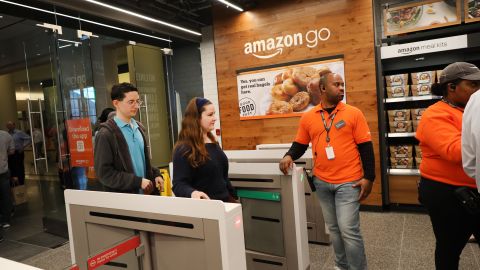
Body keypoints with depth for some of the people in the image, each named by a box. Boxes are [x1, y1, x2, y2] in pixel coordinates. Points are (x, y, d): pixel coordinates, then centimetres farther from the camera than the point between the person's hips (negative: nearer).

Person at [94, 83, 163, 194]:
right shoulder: (106, 134, -13)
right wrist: (138, 181, -18)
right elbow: (104, 173, -15)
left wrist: (155, 174, 2)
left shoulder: (138, 127, 8)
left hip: (145, 193, 6)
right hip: (122, 198, -6)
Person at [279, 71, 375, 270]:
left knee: (348, 229, -3)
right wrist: (289, 156, -10)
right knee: (333, 229, 17)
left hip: (348, 182, -3)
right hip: (322, 182, 3)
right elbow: (300, 144, 10)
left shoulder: (353, 113, -4)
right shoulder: (308, 117, 2)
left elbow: (366, 147, -4)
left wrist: (368, 177, -8)